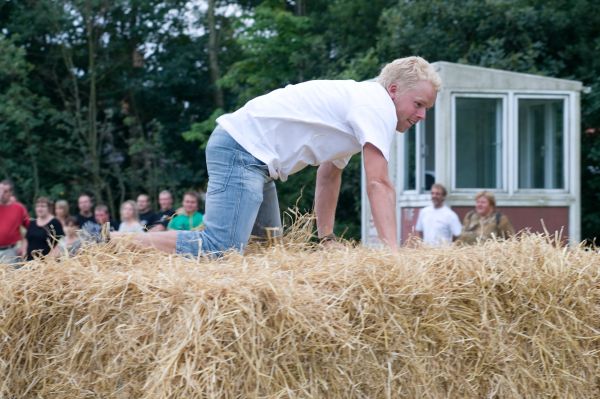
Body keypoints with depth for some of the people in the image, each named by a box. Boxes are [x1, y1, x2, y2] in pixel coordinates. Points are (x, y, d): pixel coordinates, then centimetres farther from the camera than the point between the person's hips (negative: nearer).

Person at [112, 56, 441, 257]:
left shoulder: (355, 103, 21)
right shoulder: (377, 104, -10)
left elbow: (328, 177, 28)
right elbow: (378, 185, -18)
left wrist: (326, 239, 25)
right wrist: (392, 250, -21)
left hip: (253, 156, 11)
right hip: (242, 148, -11)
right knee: (219, 250, -24)